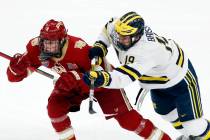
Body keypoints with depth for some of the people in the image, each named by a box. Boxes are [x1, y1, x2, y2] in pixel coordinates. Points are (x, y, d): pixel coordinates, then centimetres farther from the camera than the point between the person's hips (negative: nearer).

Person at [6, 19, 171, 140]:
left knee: (125, 117, -9)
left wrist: (76, 78, -53)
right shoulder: (36, 48, -26)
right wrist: (17, 66, -43)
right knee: (55, 106, -17)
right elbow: (14, 77, -20)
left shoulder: (79, 49, -41)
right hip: (71, 83, 5)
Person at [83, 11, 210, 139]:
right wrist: (100, 46, -14)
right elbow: (108, 28, 2)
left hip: (181, 77, -9)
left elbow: (126, 76, -57)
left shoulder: (145, 51, -47)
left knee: (190, 121, -8)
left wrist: (103, 79, -74)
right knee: (165, 111, 23)